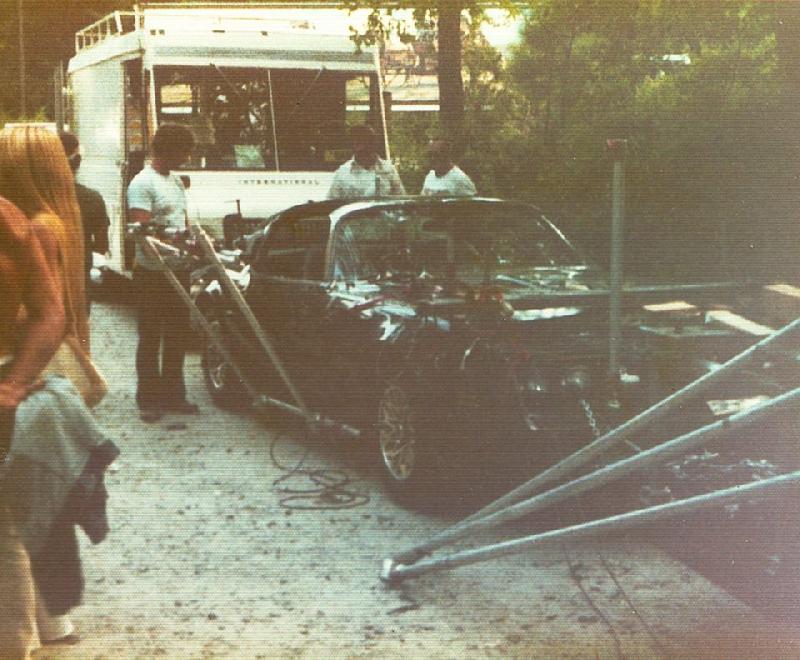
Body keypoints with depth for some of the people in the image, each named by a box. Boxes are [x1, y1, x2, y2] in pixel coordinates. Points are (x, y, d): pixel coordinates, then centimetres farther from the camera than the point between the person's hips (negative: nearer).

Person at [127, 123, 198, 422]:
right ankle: (148, 399, 7)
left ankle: (172, 394, 23)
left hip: (178, 270, 8)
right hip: (153, 272, -8)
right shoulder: (143, 183, -13)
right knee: (150, 337, 0)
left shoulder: (176, 180, 15)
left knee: (177, 335, 13)